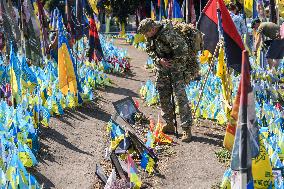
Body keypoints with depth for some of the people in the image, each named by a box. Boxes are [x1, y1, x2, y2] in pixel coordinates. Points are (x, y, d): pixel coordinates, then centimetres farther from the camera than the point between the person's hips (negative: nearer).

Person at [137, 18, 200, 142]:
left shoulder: (168, 34, -27)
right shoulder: (150, 36, -2)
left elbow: (183, 49, -28)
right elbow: (149, 50, 8)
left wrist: (173, 62, -16)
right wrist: (159, 59, -11)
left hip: (176, 65, -8)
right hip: (162, 67, 8)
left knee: (180, 96, -11)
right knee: (163, 96, 11)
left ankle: (187, 128, -10)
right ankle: (169, 124, 23)